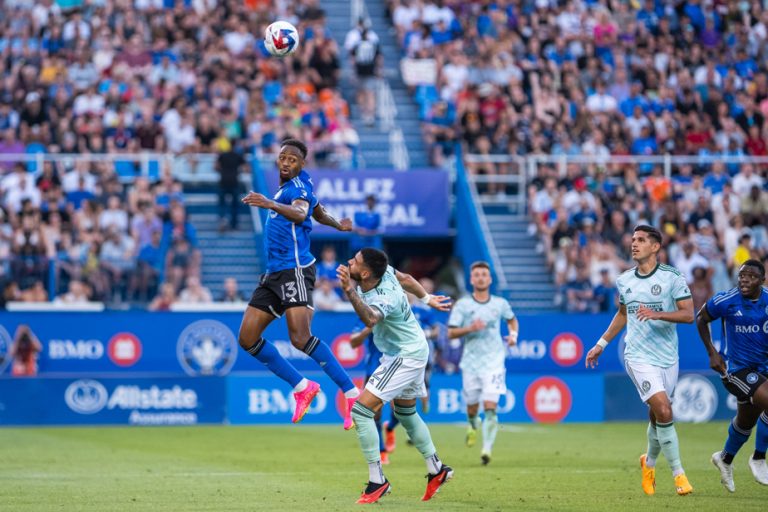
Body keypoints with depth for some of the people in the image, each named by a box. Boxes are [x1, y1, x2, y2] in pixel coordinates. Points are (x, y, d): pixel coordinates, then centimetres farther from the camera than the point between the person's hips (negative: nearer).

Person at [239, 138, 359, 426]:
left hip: (295, 270, -10)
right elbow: (318, 211, 37)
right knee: (247, 338, 2)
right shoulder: (286, 187, 21)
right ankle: (302, 388, 12)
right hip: (274, 273, 10)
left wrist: (270, 204, -48)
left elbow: (300, 213, -31)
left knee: (301, 339, -21)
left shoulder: (297, 186, -7)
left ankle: (352, 394, -14)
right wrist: (338, 225, 58)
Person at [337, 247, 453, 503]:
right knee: (406, 413, 25)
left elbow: (370, 319, -57)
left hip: (406, 357, -10)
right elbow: (406, 279, 11)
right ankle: (437, 470, 36)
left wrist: (349, 291, -69)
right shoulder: (384, 271, -10)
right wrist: (427, 298, 29)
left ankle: (377, 481, -13)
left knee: (361, 410, -16)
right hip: (412, 350, 10)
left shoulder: (384, 299, -34)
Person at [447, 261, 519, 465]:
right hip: (470, 362, 1)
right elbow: (451, 333, -5)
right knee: (472, 406, 10)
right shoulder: (462, 305, -1)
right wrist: (470, 328, -21)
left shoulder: (500, 303, 4)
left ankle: (487, 449, -14)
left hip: (493, 362, -1)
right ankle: (473, 425, 45)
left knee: (490, 407, -14)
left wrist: (513, 334, 5)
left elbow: (512, 319, 25)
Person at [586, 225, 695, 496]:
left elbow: (688, 314, -11)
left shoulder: (672, 277, -5)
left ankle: (650, 462, 37)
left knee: (657, 416, 8)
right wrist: (601, 344, 24)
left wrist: (658, 314, -25)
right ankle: (678, 473, -9)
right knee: (663, 412, -17)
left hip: (668, 357, 0)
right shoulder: (624, 281, 6)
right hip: (639, 357, 0)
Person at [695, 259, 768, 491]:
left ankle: (725, 459, 49)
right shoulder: (726, 300, -16)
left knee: (747, 420, 22)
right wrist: (712, 352, -7)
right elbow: (701, 318, 0)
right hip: (735, 368, -6)